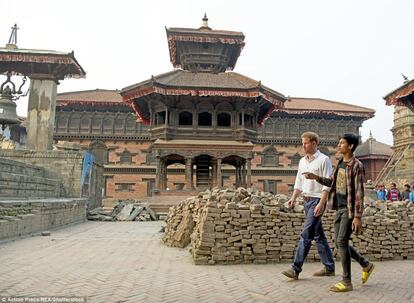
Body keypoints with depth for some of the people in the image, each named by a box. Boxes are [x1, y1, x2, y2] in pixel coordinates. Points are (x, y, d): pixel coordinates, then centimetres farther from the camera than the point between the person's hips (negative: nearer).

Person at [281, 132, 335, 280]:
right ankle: (329, 267, 24)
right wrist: (293, 198, 4)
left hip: (317, 200, -8)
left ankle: (295, 269, -8)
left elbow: (327, 184, -13)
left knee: (306, 234, -11)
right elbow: (299, 182, 17)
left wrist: (321, 204, -20)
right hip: (306, 200, 8)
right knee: (318, 235, 13)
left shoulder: (324, 160, -8)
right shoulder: (302, 161, 14)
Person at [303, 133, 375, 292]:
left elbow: (359, 192, -16)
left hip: (350, 209, -8)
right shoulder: (340, 163, 11)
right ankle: (366, 265, 30)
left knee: (342, 242, -9)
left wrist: (358, 216, -19)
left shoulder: (356, 166, -13)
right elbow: (332, 182, 21)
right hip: (340, 208, 8)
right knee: (339, 242, 11)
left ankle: (346, 282, 2)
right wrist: (316, 177, 6)